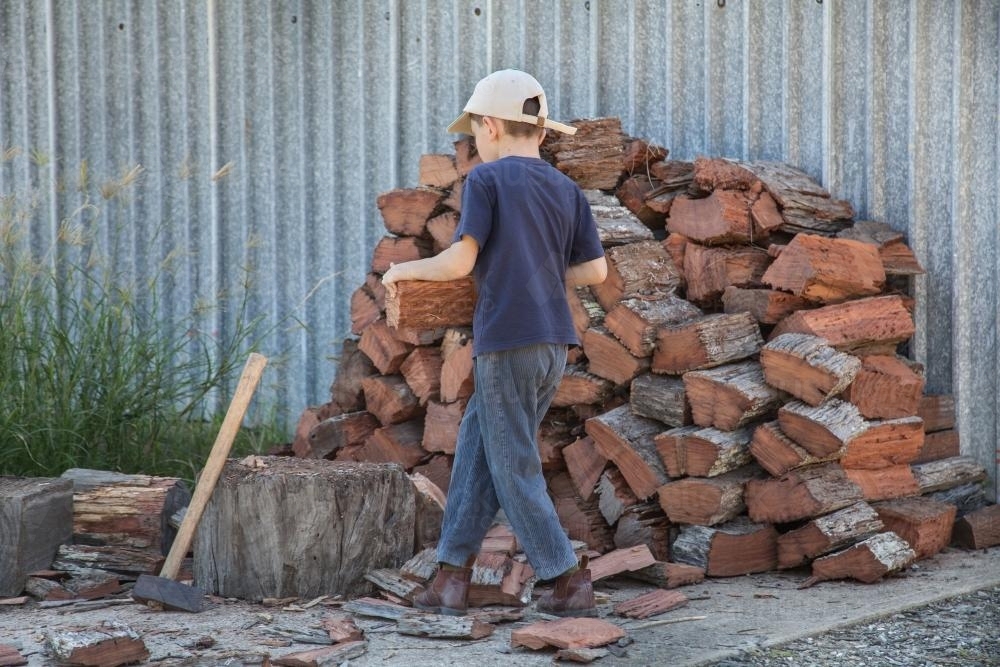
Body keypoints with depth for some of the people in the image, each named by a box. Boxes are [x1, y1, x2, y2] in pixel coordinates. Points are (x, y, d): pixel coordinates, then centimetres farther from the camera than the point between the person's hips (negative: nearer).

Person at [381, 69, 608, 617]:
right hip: (554, 345, 7)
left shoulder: (486, 180, -6)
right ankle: (452, 577, 14)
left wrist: (403, 270, 3)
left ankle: (570, 582, 3)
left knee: (514, 470, 2)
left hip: (506, 344, -7)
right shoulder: (567, 190, 11)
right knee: (476, 450, 14)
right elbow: (595, 270, 9)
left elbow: (459, 261, -13)